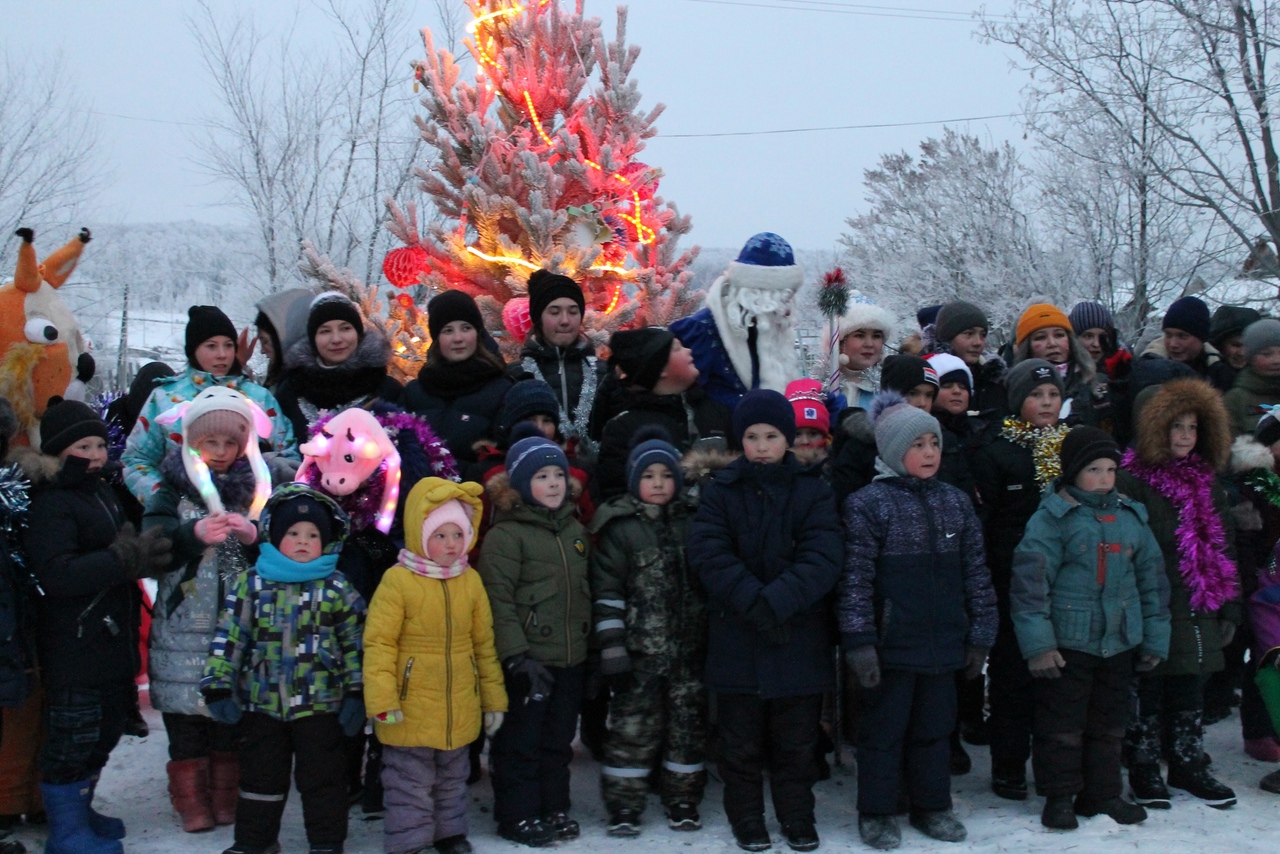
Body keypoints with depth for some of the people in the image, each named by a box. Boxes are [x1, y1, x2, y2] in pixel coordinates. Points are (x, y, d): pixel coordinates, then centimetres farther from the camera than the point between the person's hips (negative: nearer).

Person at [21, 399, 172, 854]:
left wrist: (146, 553, 8)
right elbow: (58, 575, -27)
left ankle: (80, 811, 35)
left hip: (113, 641, 9)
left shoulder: (103, 493, 14)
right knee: (72, 737, -1)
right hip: (73, 649, -9)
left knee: (104, 733, 19)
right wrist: (127, 558, -27)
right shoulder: (50, 505, -15)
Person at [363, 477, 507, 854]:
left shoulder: (471, 580, 2)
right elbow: (379, 642, -13)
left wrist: (493, 698, 12)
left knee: (452, 777, 21)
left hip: (460, 707, 5)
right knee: (411, 781, 5)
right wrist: (382, 701, -17)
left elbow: (484, 643, 9)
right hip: (412, 708, -5)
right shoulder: (398, 580, -13)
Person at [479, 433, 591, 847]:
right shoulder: (506, 534, -11)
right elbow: (498, 600, -15)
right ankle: (518, 816, 16)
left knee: (559, 739, 16)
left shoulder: (576, 530, 12)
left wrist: (591, 646, 16)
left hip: (571, 658, 7)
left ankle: (554, 808, 28)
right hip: (529, 660, -6)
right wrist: (516, 656, -19)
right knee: (520, 741, 4)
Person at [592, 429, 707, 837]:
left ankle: (682, 800, 24)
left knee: (689, 724, 10)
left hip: (690, 647, 4)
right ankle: (624, 805, 13)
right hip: (640, 649, -4)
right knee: (632, 726, 0)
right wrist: (612, 649, -12)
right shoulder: (619, 527, -4)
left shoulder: (692, 521, 8)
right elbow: (607, 592, -6)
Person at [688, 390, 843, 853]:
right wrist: (753, 602, -23)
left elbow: (823, 556, -11)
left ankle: (797, 814, 28)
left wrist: (777, 601, -23)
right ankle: (746, 815, 26)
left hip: (801, 636, 0)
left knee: (798, 738, 11)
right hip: (736, 637, 0)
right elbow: (709, 553, -11)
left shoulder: (812, 490, 1)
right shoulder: (720, 490, 1)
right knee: (742, 739, 10)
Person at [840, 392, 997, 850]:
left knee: (935, 729, 16)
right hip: (892, 644, -5)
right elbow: (855, 580, -12)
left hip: (943, 643, 5)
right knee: (884, 730, 8)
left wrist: (980, 634, 8)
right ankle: (875, 813, 21)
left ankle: (932, 806, 31)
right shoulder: (868, 504, -9)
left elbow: (976, 573, 10)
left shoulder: (956, 502, 7)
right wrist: (860, 643, -15)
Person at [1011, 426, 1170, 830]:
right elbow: (1030, 578, -14)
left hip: (1119, 642, 5)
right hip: (1067, 642, -5)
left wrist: (1154, 639, 12)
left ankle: (1103, 794, 29)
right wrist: (1037, 643, -18)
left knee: (1109, 724, 15)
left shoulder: (1131, 517, 8)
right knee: (1062, 725, 3)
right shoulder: (1053, 517, -9)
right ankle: (1059, 797, 17)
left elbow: (1152, 578, 14)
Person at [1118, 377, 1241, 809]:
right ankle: (1144, 769, 16)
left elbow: (1222, 547, 17)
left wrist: (1229, 608, 14)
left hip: (1198, 611, 6)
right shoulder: (1131, 482, -10)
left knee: (1189, 690, 14)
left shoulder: (1207, 482, 13)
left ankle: (1188, 765, 27)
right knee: (1149, 689, 2)